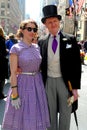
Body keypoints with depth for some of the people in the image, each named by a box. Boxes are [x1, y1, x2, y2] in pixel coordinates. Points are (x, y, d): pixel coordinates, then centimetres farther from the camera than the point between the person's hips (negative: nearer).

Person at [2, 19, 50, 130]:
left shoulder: (37, 47, 6)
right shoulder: (16, 48, -10)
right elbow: (13, 73, -12)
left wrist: (42, 85, 11)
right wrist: (14, 94, -16)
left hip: (37, 84, 5)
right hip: (22, 85, -5)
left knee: (36, 117, 14)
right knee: (21, 118, 6)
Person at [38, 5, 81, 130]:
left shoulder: (70, 39, -4)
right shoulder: (42, 42, 4)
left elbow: (76, 64, -5)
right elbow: (40, 63, 9)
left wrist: (75, 87, -9)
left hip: (66, 82, -2)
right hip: (49, 82, 2)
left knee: (65, 114, 11)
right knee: (51, 114, 14)